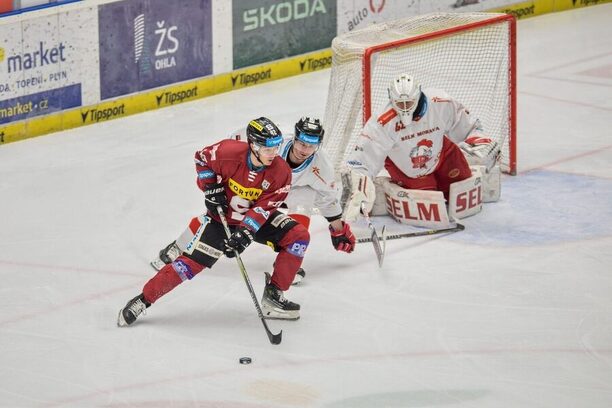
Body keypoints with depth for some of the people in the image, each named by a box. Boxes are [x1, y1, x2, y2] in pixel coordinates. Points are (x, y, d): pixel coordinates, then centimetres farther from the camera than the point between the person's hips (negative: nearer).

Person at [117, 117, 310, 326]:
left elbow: (263, 207, -23)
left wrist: (245, 233, -33)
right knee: (192, 262, -13)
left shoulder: (281, 172, -22)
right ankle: (144, 299, -1)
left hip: (258, 216, 3)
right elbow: (202, 159, -6)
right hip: (222, 215, -3)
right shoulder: (228, 152, -27)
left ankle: (273, 295, -7)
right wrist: (211, 188, -13)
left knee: (298, 236, -15)